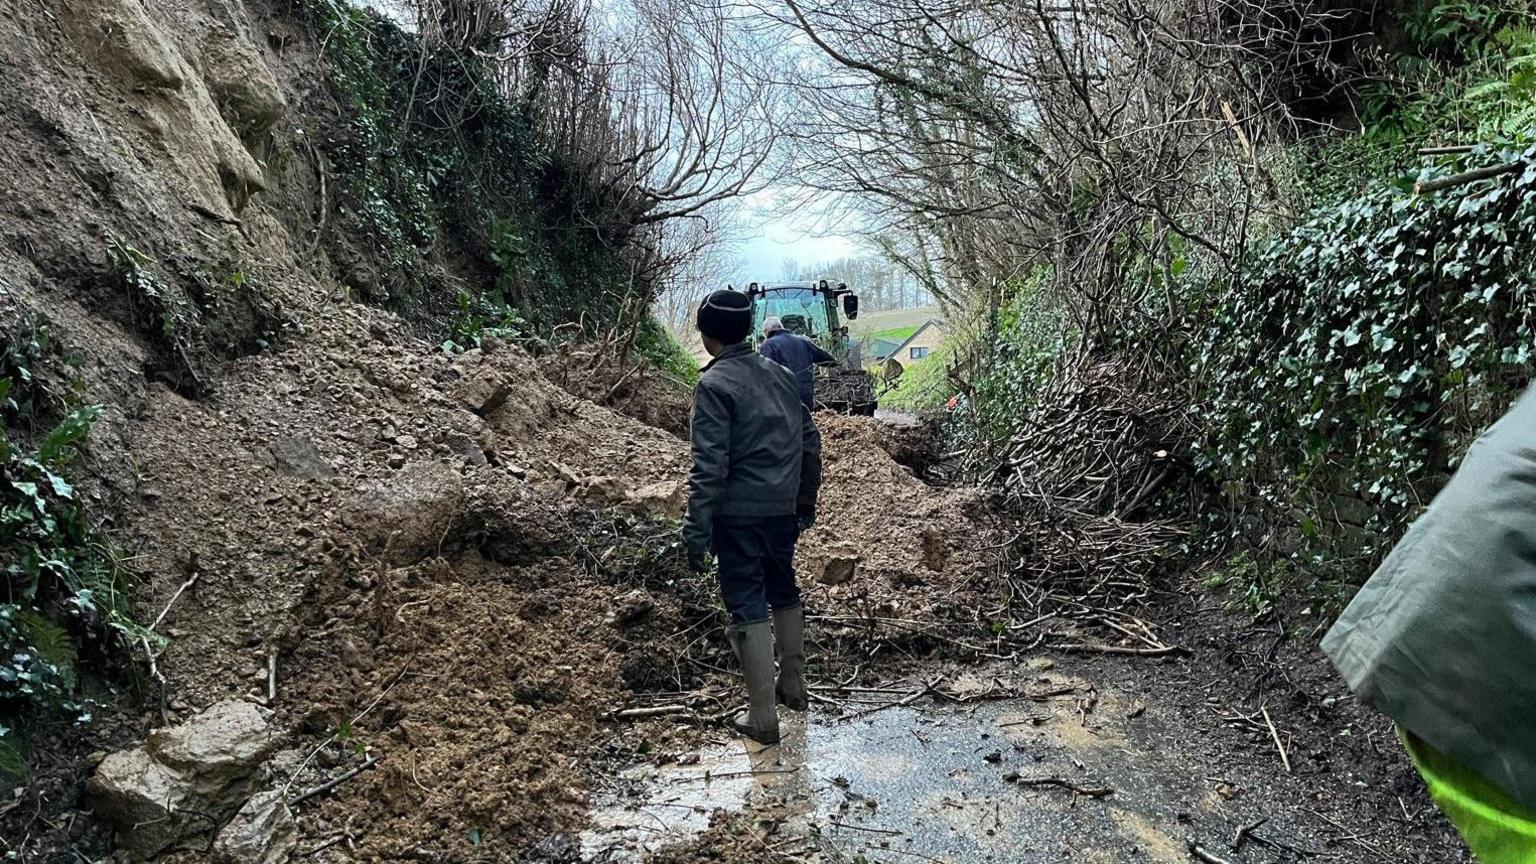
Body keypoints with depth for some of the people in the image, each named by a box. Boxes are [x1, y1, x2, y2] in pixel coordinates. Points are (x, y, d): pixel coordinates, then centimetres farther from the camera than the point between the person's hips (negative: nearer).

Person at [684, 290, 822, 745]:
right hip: (782, 509, 7)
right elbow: (810, 441, 12)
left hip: (738, 515, -6)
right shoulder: (780, 374, 8)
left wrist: (696, 531, -16)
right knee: (784, 593, 21)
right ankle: (793, 686, 36)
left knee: (748, 607, 1)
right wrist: (806, 501, 21)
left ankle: (762, 716, 7)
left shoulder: (714, 384, -13)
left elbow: (709, 465, -19)